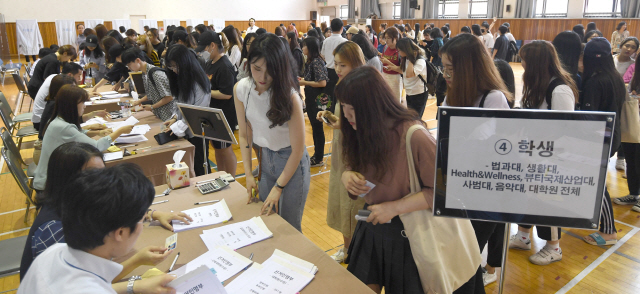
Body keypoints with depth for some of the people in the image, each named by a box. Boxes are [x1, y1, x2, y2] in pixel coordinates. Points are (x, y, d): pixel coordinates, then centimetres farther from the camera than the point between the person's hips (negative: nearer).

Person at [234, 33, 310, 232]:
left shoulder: (289, 97, -24)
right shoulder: (241, 89, -9)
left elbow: (298, 150, -18)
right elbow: (245, 135, 1)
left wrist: (278, 188, -15)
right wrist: (248, 174, -2)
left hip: (291, 162, -5)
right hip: (266, 158, 5)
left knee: (288, 228, 5)